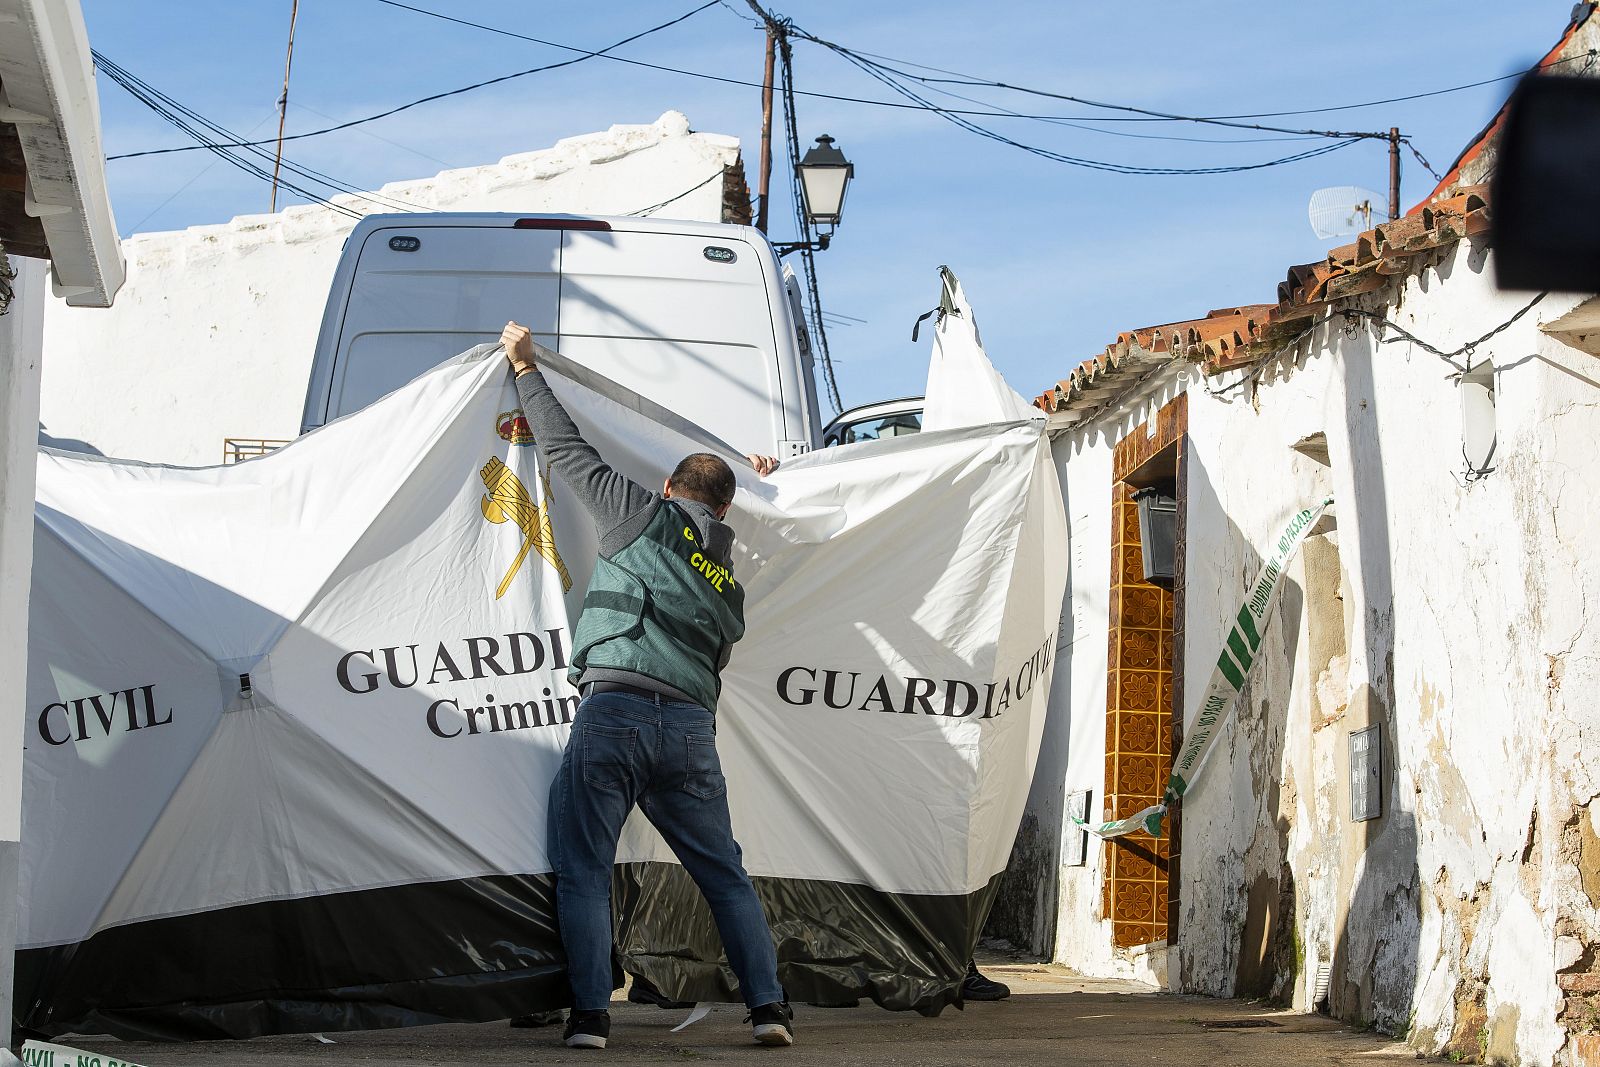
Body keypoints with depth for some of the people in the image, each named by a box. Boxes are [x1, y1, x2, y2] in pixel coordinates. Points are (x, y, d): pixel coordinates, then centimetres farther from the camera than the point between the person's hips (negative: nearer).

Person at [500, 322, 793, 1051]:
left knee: (583, 872, 1)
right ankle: (767, 1005, 7)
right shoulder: (730, 580, 23)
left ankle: (590, 1013, -7)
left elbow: (567, 449, 14)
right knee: (725, 876, 13)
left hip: (612, 710, -4)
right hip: (691, 726, 4)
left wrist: (526, 369, 24)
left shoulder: (643, 515, 9)